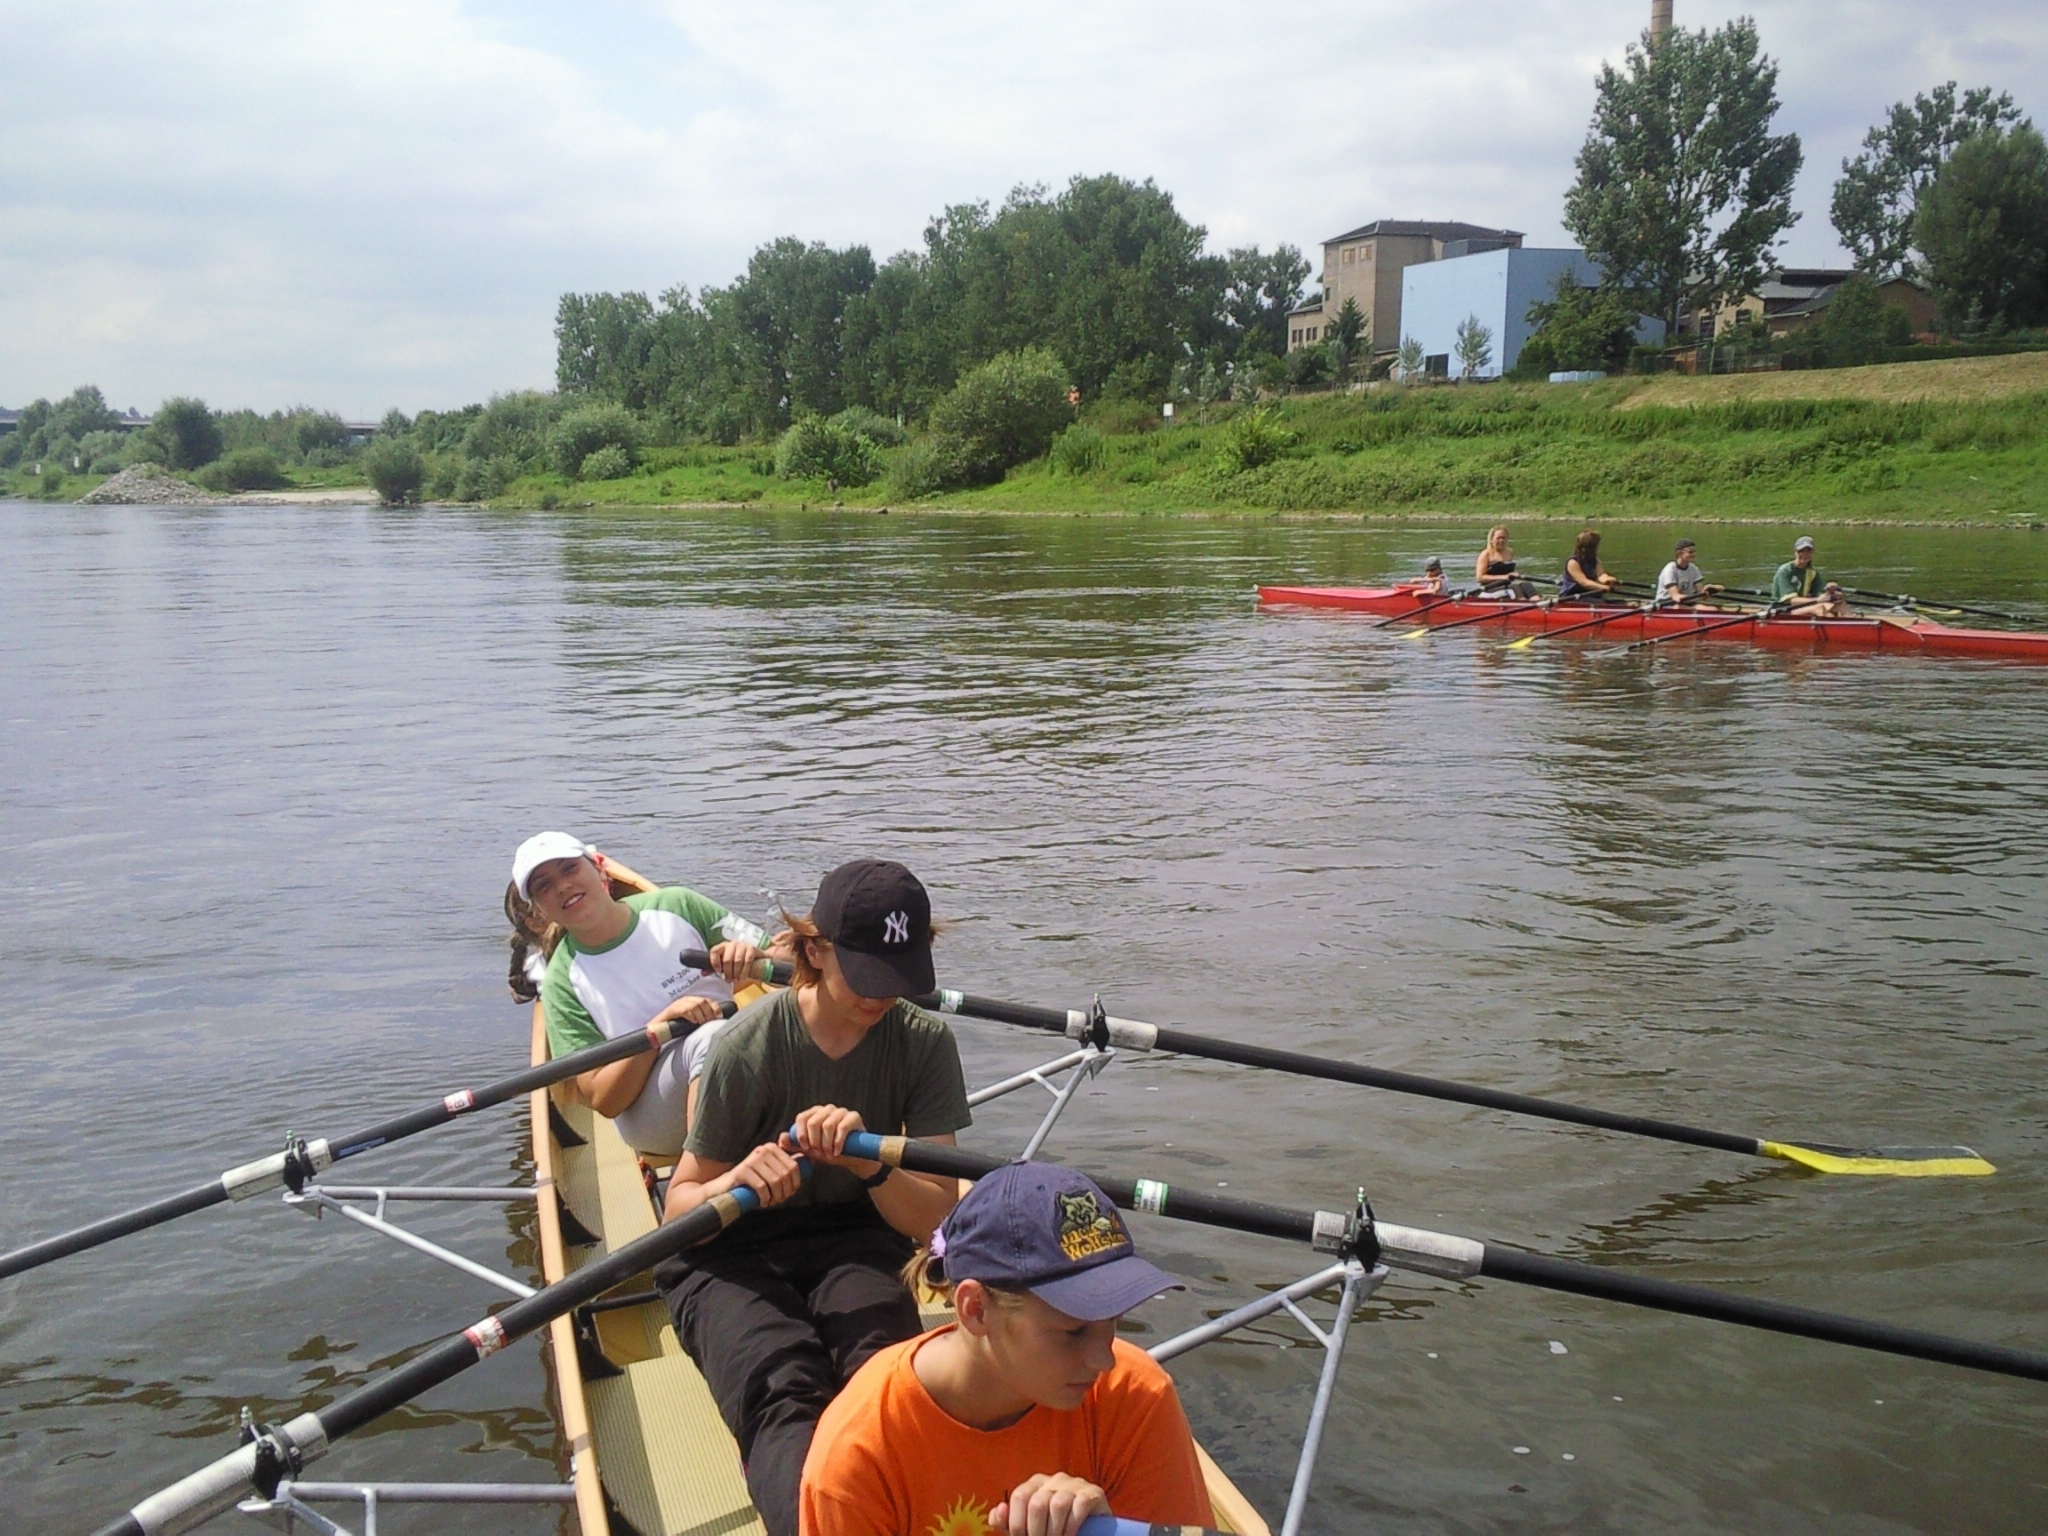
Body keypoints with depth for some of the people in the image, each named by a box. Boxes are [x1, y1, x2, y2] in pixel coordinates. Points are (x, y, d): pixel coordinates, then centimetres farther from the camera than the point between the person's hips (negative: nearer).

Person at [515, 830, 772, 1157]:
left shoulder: (676, 906, 4)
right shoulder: (562, 982, 2)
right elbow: (602, 1100, -6)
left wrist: (749, 956, -18)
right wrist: (663, 1022, -19)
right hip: (649, 1115, -2)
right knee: (710, 1037, -33)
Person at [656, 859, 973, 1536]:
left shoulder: (924, 1042, -6)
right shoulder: (751, 1044, -13)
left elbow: (933, 1219, -8)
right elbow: (679, 1206, -6)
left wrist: (868, 1161, -29)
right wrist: (736, 1181, -30)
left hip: (852, 1241, 3)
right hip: (731, 1255, -3)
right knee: (784, 1395, -35)